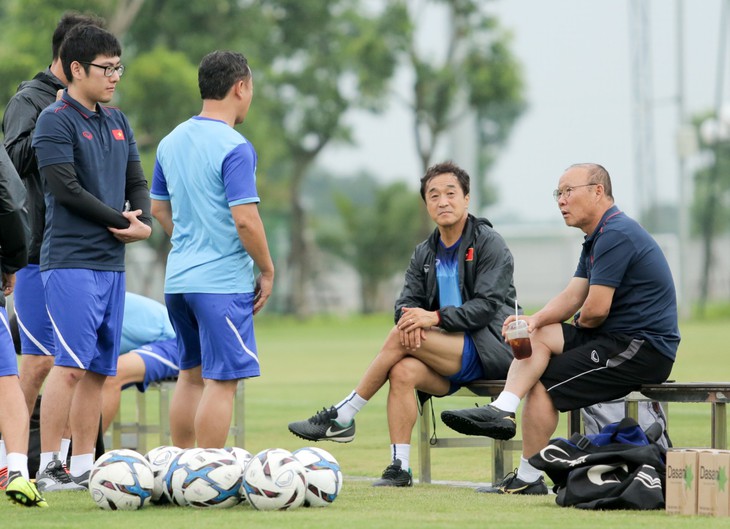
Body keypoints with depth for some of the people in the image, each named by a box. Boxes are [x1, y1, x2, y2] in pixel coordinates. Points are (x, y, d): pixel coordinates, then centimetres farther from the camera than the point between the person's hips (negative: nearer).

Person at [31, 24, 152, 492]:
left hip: (111, 261, 8)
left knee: (98, 370, 6)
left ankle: (83, 467, 9)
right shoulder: (55, 121, -7)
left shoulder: (117, 122, 17)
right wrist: (119, 220, -9)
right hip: (71, 261, -7)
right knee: (71, 365, -13)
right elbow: (66, 189, -15)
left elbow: (137, 182, 18)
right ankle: (48, 467, -9)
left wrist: (143, 222, -2)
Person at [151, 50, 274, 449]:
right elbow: (245, 220, -18)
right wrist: (267, 270, -6)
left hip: (177, 278, 8)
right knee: (222, 380, -5)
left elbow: (158, 208, 19)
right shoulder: (234, 148, -14)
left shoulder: (171, 142, 10)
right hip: (223, 282, -8)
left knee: (191, 375, 17)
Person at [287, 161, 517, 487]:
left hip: (489, 348, -6)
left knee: (399, 337, -24)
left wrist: (435, 316, -24)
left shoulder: (489, 243, -3)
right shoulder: (425, 254, 17)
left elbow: (486, 306, -12)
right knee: (403, 371, -27)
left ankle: (341, 417, -15)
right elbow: (407, 302, 9)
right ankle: (399, 469, -27)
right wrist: (410, 317, -17)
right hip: (454, 358, 6)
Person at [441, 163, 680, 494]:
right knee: (537, 336, 2)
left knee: (542, 385, -11)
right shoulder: (596, 237, 18)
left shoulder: (615, 235, -17)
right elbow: (572, 297, 10)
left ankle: (528, 478, -2)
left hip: (644, 350, -10)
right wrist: (536, 320, -10)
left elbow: (595, 310, -20)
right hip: (619, 340, 10)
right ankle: (503, 409, -15)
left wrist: (578, 323, 4)